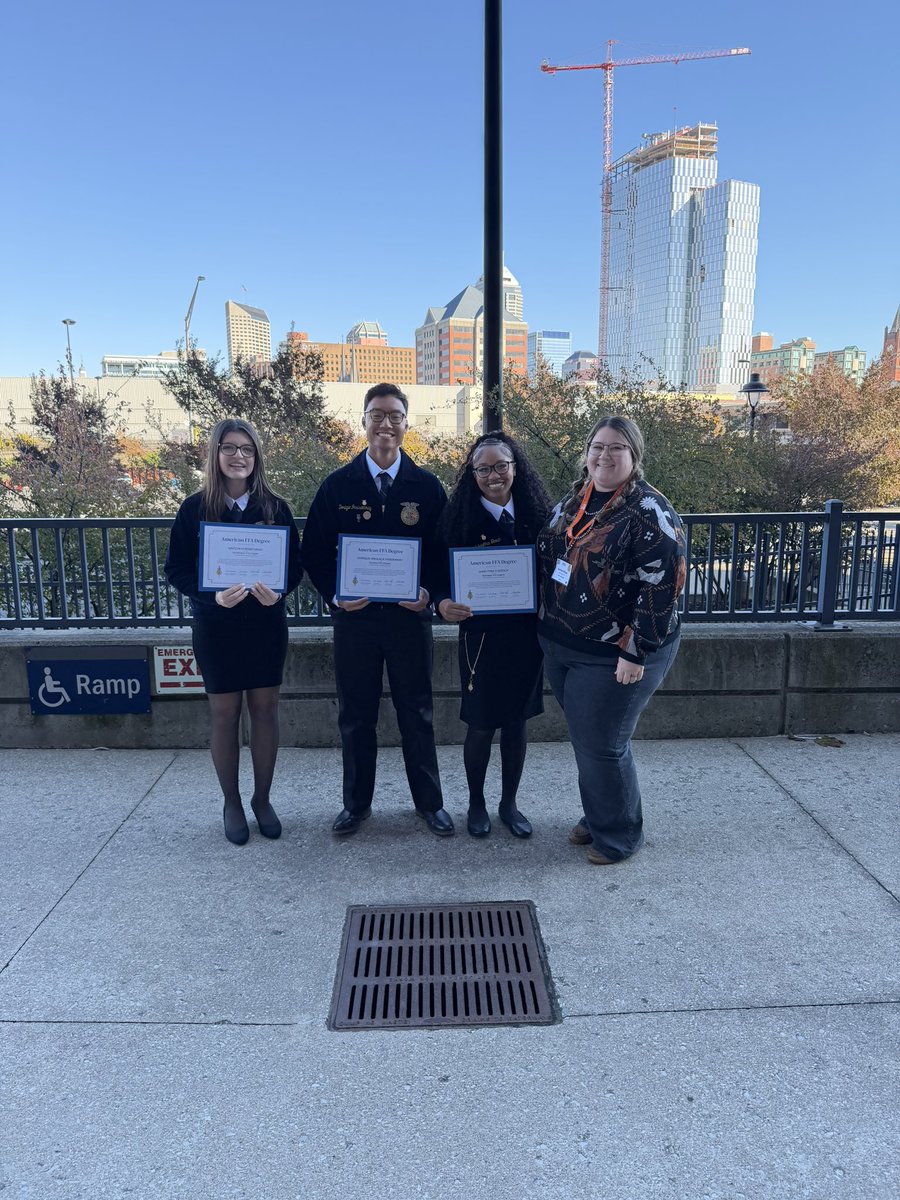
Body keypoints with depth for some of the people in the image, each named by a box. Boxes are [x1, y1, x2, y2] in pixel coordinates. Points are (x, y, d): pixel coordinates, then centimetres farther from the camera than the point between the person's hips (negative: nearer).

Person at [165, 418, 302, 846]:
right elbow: (177, 569, -5)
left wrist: (277, 590, -20)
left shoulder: (274, 507, 0)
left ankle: (262, 799, 24)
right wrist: (213, 595, -22)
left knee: (264, 710, 8)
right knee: (224, 713, 6)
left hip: (267, 623, 1)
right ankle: (231, 803, 23)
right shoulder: (195, 508, -4)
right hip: (216, 625, -1)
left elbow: (295, 563, 1)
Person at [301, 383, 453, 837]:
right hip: (354, 614, 1)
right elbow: (314, 551, 3)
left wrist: (429, 591, -13)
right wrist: (334, 595, -11)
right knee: (355, 715, 11)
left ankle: (429, 802, 27)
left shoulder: (427, 486, 1)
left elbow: (443, 550, 3)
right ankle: (356, 803, 29)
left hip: (410, 614, 0)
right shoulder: (338, 485, 1)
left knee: (417, 714, 11)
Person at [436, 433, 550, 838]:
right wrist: (444, 603, -24)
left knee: (516, 720, 13)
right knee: (481, 723, 8)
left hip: (526, 633, 3)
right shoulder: (459, 516, -7)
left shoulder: (534, 513, 0)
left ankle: (509, 803, 32)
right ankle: (476, 803, 30)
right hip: (481, 633, -2)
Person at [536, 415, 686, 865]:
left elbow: (661, 588, -20)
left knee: (600, 745, 1)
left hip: (613, 656, -7)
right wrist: (544, 627, 14)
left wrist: (635, 652, -22)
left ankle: (618, 835, 24)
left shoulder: (650, 512, -16)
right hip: (559, 647, 7)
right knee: (584, 738, 18)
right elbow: (546, 557, 17)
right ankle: (596, 816, 38)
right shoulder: (572, 501, 8)